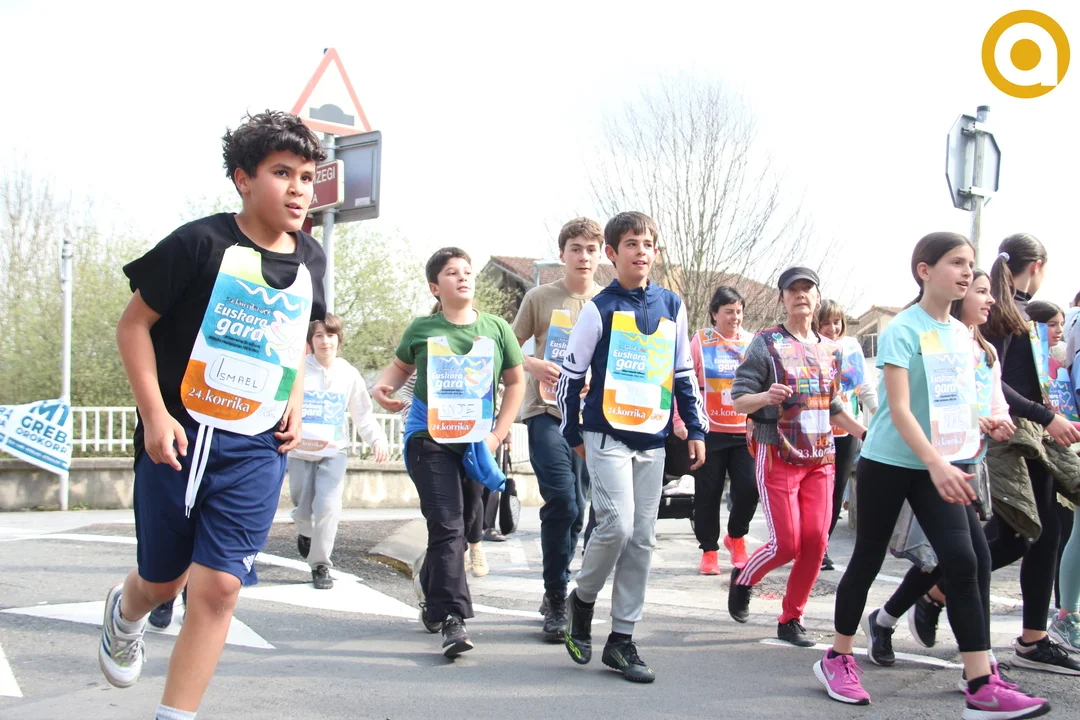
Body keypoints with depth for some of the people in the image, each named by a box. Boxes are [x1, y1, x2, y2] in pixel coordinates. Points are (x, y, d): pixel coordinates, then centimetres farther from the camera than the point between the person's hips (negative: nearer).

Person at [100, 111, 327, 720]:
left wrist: (295, 402, 7)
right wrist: (154, 414, -13)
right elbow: (135, 323, -6)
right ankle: (125, 612, 51)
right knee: (164, 579, 14)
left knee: (218, 586, -8)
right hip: (180, 438, -2)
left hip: (256, 451, 3)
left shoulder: (310, 258, 4)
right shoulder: (202, 242, -12)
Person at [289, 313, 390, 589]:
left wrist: (377, 439, -11)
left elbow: (363, 413, 5)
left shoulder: (349, 374, 2)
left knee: (328, 507, -15)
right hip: (299, 451, 0)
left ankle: (320, 564, 0)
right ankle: (305, 533, 48)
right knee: (302, 508, 12)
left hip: (333, 452, 0)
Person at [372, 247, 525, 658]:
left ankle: (433, 598, 35)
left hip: (476, 443, 3)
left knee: (459, 527, 12)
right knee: (446, 527, -13)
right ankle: (452, 619, -14)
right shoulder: (423, 329, 1)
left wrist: (498, 434, 2)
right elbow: (401, 366, 17)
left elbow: (516, 382, 10)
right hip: (429, 438, -3)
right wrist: (383, 387, -6)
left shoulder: (496, 329, 4)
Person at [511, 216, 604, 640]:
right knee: (562, 502, -16)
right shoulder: (540, 298, 4)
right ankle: (557, 602, -5)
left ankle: (555, 597, 24)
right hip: (547, 413, -3)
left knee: (573, 510, 8)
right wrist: (536, 366, -11)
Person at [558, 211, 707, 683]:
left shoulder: (671, 307, 10)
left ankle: (621, 639, 13)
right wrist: (572, 433, 3)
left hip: (652, 440, 5)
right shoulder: (600, 308, -4)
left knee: (642, 539, 4)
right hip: (607, 436, -4)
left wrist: (695, 429, 13)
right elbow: (571, 373, 1)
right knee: (617, 524, -18)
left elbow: (684, 373, 17)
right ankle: (582, 600, 10)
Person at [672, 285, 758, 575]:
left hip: (745, 432, 2)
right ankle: (709, 550, 19)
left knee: (748, 488, -6)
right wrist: (680, 421, -6)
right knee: (708, 493, 4)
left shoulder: (753, 342, 7)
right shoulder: (701, 341, 1)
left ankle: (736, 536, 22)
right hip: (709, 431, -1)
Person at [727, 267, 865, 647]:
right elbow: (739, 399, -8)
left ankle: (791, 619, 16)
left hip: (820, 458, 5)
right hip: (777, 456, -5)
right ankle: (743, 579, 22)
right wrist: (767, 396, -28)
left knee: (815, 544, 0)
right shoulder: (766, 343, -5)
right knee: (786, 543, -9)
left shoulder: (830, 350, 13)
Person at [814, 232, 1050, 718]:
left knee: (969, 560, -8)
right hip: (889, 463, -6)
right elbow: (899, 408, -21)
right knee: (868, 560, 6)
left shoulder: (961, 332, 9)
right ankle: (838, 660, 24)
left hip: (943, 464, 6)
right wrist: (936, 464, -31)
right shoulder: (903, 330, -13)